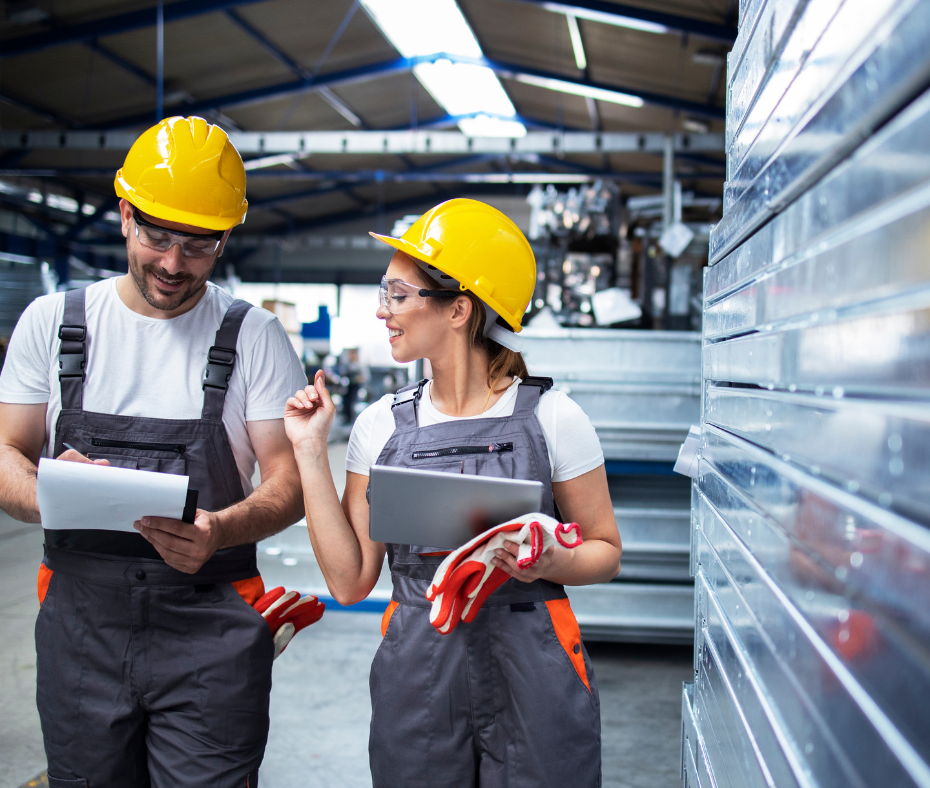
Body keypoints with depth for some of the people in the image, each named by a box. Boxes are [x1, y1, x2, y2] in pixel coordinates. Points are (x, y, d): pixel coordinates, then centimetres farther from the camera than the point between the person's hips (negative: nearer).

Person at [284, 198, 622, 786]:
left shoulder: (552, 417, -5)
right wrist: (311, 451, -2)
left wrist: (548, 563, -18)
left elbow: (606, 551, 3)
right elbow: (350, 579, 0)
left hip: (534, 676, -2)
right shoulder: (381, 426, 3)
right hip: (417, 678, 2)